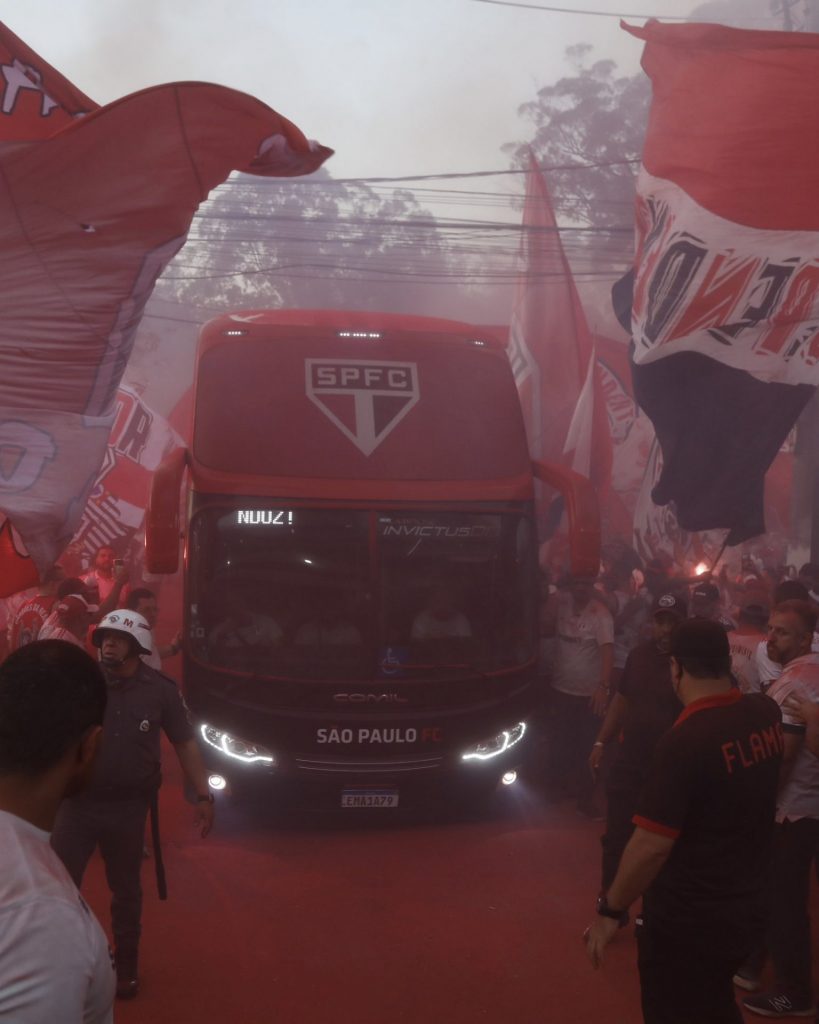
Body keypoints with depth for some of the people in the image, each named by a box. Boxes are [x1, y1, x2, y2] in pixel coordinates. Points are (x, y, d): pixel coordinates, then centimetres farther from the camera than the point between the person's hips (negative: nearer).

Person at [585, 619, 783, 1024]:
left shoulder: (684, 741, -29)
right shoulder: (766, 714, -7)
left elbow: (652, 845, -28)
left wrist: (610, 912, -15)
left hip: (687, 920, -7)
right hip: (748, 906, 7)